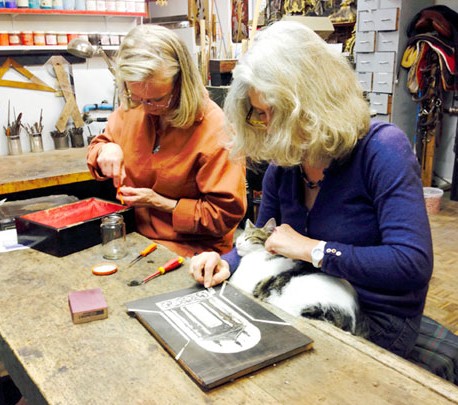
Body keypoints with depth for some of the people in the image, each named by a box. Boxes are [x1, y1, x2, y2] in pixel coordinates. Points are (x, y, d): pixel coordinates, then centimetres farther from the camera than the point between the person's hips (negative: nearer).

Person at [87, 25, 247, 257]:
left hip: (190, 250, -5)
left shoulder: (215, 130, -19)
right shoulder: (132, 109, -1)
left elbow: (227, 213, -15)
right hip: (133, 236, 6)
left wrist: (161, 203, -18)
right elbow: (102, 142, 17)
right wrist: (107, 150, -8)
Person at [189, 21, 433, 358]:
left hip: (377, 321, -5)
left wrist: (311, 249, -25)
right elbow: (261, 240, 11)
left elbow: (413, 264, -28)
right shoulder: (282, 164, 0)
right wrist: (227, 264, -11)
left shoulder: (382, 148, -19)